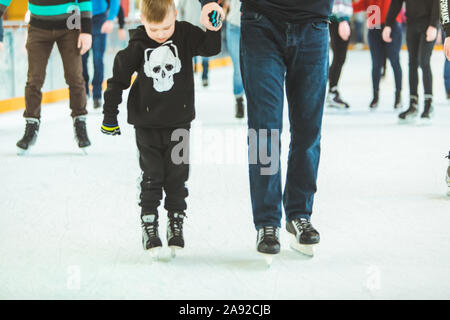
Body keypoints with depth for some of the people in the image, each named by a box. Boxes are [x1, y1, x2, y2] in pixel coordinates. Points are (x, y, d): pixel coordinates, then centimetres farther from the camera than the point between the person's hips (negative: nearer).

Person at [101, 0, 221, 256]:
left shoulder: (186, 34, -5)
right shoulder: (138, 47, -8)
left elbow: (211, 47, -12)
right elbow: (119, 78, 0)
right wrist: (110, 115, 3)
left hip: (179, 121, 1)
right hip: (147, 122, -1)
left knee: (177, 175, 7)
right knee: (152, 175, 0)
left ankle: (176, 221, 18)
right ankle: (149, 223, 9)